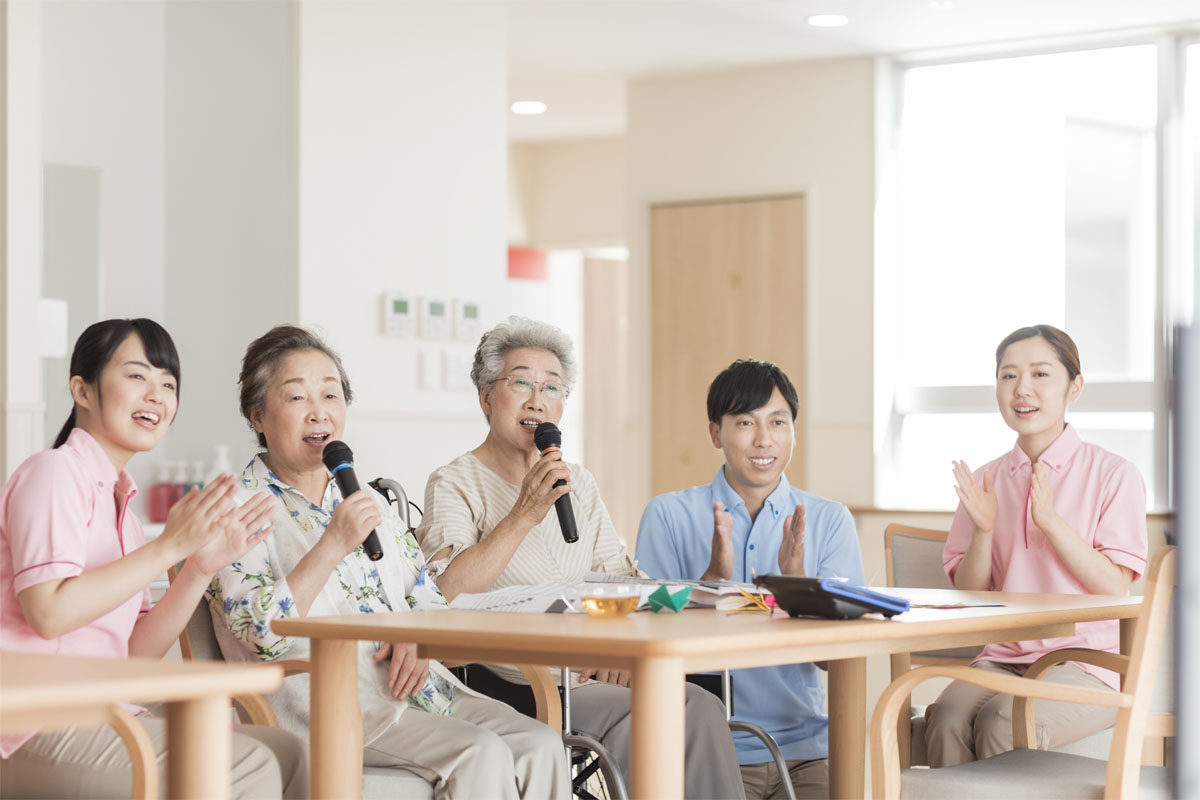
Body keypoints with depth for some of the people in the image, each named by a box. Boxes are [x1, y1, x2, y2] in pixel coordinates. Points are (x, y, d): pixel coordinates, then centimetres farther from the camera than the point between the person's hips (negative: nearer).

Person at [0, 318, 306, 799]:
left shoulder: (116, 497, 19)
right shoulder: (55, 473, -6)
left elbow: (138, 652, 13)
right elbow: (49, 612, -21)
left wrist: (201, 569, -1)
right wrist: (169, 547, -18)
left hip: (100, 717, 9)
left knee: (284, 751, -2)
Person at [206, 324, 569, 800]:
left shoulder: (368, 500, 22)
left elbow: (427, 596, 21)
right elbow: (260, 634, -13)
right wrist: (333, 546, -20)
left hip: (408, 686, 7)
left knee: (541, 746, -15)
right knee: (480, 754, -28)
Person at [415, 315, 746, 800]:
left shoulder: (579, 484, 21)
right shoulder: (456, 484, 1)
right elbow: (445, 595, -16)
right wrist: (524, 515, -22)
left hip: (587, 679, 6)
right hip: (510, 684, -5)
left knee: (699, 707, -21)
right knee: (634, 716, -29)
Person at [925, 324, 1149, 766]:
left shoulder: (1113, 475, -1)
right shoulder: (986, 481, 12)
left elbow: (1115, 588, -7)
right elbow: (969, 595, 10)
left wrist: (1051, 520, -17)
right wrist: (983, 530, -8)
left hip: (1087, 662, -3)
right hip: (1002, 658, 3)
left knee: (1003, 721, -32)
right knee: (946, 718, -29)